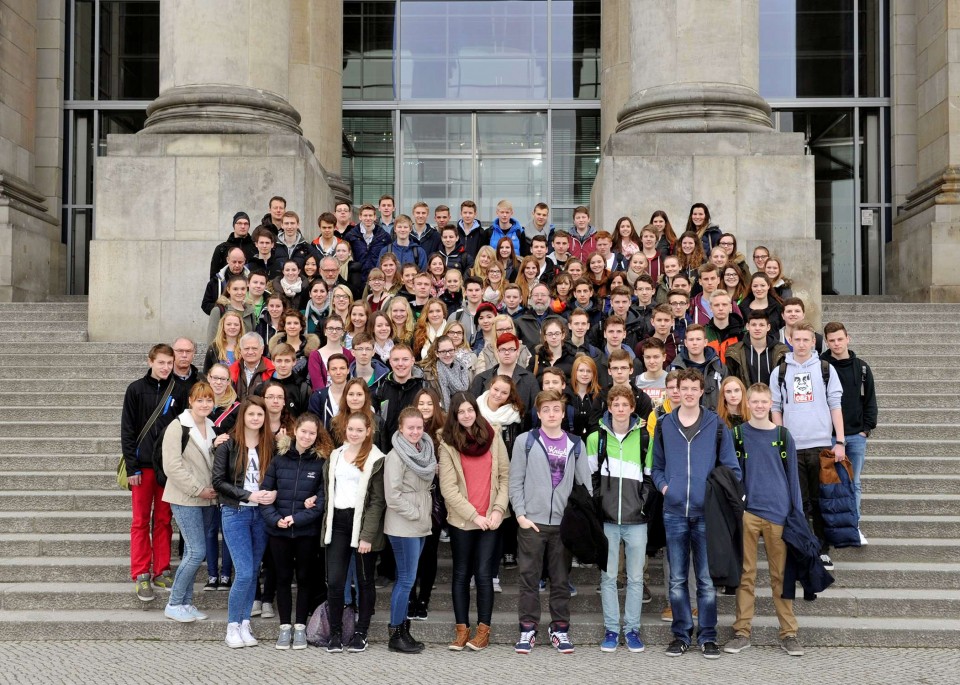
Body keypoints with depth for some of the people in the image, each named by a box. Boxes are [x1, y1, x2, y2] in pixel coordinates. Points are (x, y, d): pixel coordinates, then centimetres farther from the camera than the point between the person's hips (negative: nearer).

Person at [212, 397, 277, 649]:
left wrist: (273, 493, -11)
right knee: (245, 572, -10)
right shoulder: (228, 445, -2)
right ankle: (233, 626, 6)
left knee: (253, 572, 7)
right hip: (235, 513, -3)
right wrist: (249, 495, -15)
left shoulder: (270, 445, 6)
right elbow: (219, 481, -6)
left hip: (261, 514, 3)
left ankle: (244, 624, 18)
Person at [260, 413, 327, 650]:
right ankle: (285, 627, 20)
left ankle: (300, 627, 19)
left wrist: (297, 518, -16)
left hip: (307, 531, -1)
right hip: (279, 530, 2)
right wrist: (275, 519, -13)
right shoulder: (279, 459, 1)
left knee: (304, 578, 9)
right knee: (283, 578, 9)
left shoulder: (321, 462, -5)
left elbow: (323, 500, -9)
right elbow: (265, 492, 1)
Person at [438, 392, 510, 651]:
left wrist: (498, 509, -7)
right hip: (462, 520, 0)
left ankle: (483, 629, 8)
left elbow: (505, 475, 3)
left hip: (490, 520, 0)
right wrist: (474, 515, -11)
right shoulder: (448, 445, -1)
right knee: (462, 574, 8)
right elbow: (448, 488, -6)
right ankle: (462, 630, 16)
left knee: (483, 573, -2)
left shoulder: (493, 437, 3)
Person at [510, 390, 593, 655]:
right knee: (529, 578, 4)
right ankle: (528, 630, 13)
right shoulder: (525, 441, 2)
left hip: (565, 523, 2)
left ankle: (560, 629, 18)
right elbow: (515, 482, 0)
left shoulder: (575, 444, 8)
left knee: (561, 580, 8)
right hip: (532, 522, -2)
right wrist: (520, 514, -8)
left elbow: (585, 485, 8)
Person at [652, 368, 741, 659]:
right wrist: (663, 486, -2)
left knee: (707, 579, 3)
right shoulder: (664, 426, 8)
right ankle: (681, 634, 17)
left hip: (706, 513, -1)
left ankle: (708, 636, 13)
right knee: (677, 580, 7)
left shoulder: (716, 425, 2)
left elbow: (731, 468, 6)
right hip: (674, 513, 2)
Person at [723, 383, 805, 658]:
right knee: (746, 574, 4)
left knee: (781, 575, 4)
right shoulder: (738, 434, 5)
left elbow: (792, 475, 9)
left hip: (778, 512, 0)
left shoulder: (783, 436, 6)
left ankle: (788, 633, 10)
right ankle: (742, 632, 10)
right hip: (747, 512, 0)